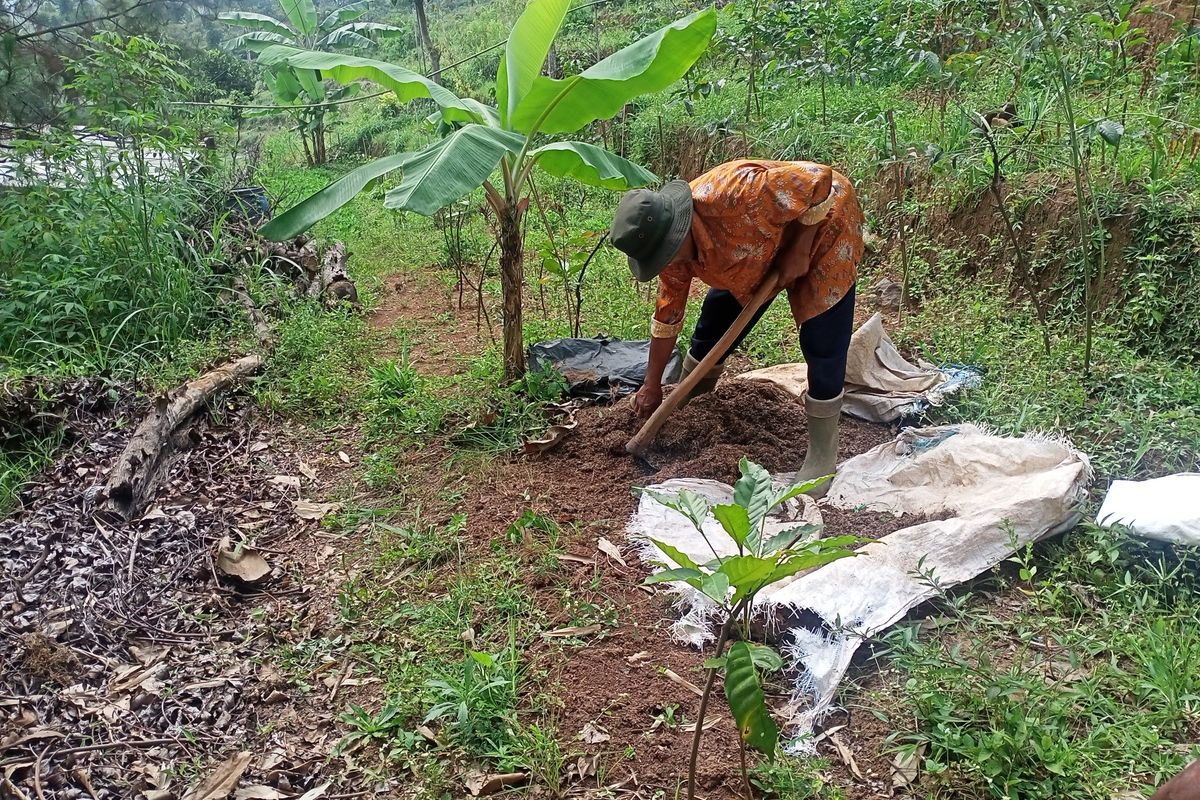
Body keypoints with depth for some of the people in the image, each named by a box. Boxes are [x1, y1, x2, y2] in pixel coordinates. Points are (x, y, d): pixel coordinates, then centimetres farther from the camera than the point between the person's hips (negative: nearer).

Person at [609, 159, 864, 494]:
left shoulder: (733, 193, -42)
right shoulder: (671, 242, -16)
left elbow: (819, 180, -32)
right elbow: (668, 313, -4)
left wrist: (799, 252, -28)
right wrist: (652, 386, 1)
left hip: (822, 228, -6)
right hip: (759, 253, 7)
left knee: (822, 345, -13)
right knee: (714, 323, 8)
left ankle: (822, 455, -1)